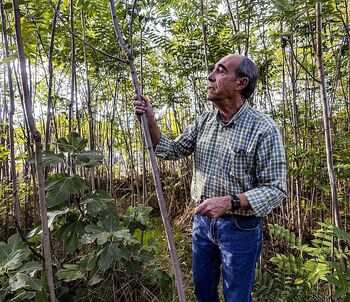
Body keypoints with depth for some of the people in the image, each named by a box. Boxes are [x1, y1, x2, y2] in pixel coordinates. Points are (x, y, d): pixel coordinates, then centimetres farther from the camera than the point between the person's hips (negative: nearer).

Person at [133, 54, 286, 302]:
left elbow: (275, 190, -17)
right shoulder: (204, 121, 1)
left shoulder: (264, 129, -18)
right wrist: (151, 122, -7)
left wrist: (229, 201, -30)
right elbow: (172, 151, 7)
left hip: (240, 227, -5)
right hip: (202, 219, 5)